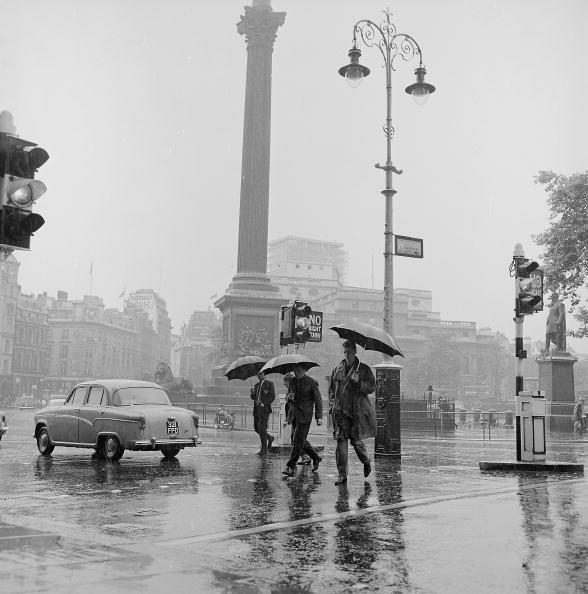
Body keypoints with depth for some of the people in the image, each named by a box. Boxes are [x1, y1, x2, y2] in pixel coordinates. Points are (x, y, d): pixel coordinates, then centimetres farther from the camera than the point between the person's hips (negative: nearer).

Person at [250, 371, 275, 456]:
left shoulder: (269, 384, -1)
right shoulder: (256, 385, 19)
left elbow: (272, 396, -7)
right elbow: (253, 398, 19)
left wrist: (263, 403, -16)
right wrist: (252, 393, -4)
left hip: (264, 408, -7)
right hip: (256, 409, 7)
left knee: (262, 429, -8)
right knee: (256, 428, 7)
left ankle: (264, 450, -2)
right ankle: (269, 438, 31)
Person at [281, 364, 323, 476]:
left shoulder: (312, 382, -6)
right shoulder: (292, 381, 10)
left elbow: (318, 399, -5)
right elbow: (287, 397, 17)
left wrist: (319, 417, -12)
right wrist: (288, 397, -9)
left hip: (305, 416, -6)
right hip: (293, 414, 6)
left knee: (298, 441, -8)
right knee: (301, 441, 11)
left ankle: (291, 467, -5)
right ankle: (316, 458, 31)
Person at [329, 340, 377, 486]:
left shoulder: (364, 369, 3)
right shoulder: (337, 370, 12)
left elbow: (372, 388, -3)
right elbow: (331, 388, 22)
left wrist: (359, 382, -18)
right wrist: (332, 401, 6)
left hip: (358, 410, -2)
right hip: (340, 410, 2)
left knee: (356, 440, 0)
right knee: (341, 440, -6)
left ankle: (366, 462, 32)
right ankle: (342, 474, -3)